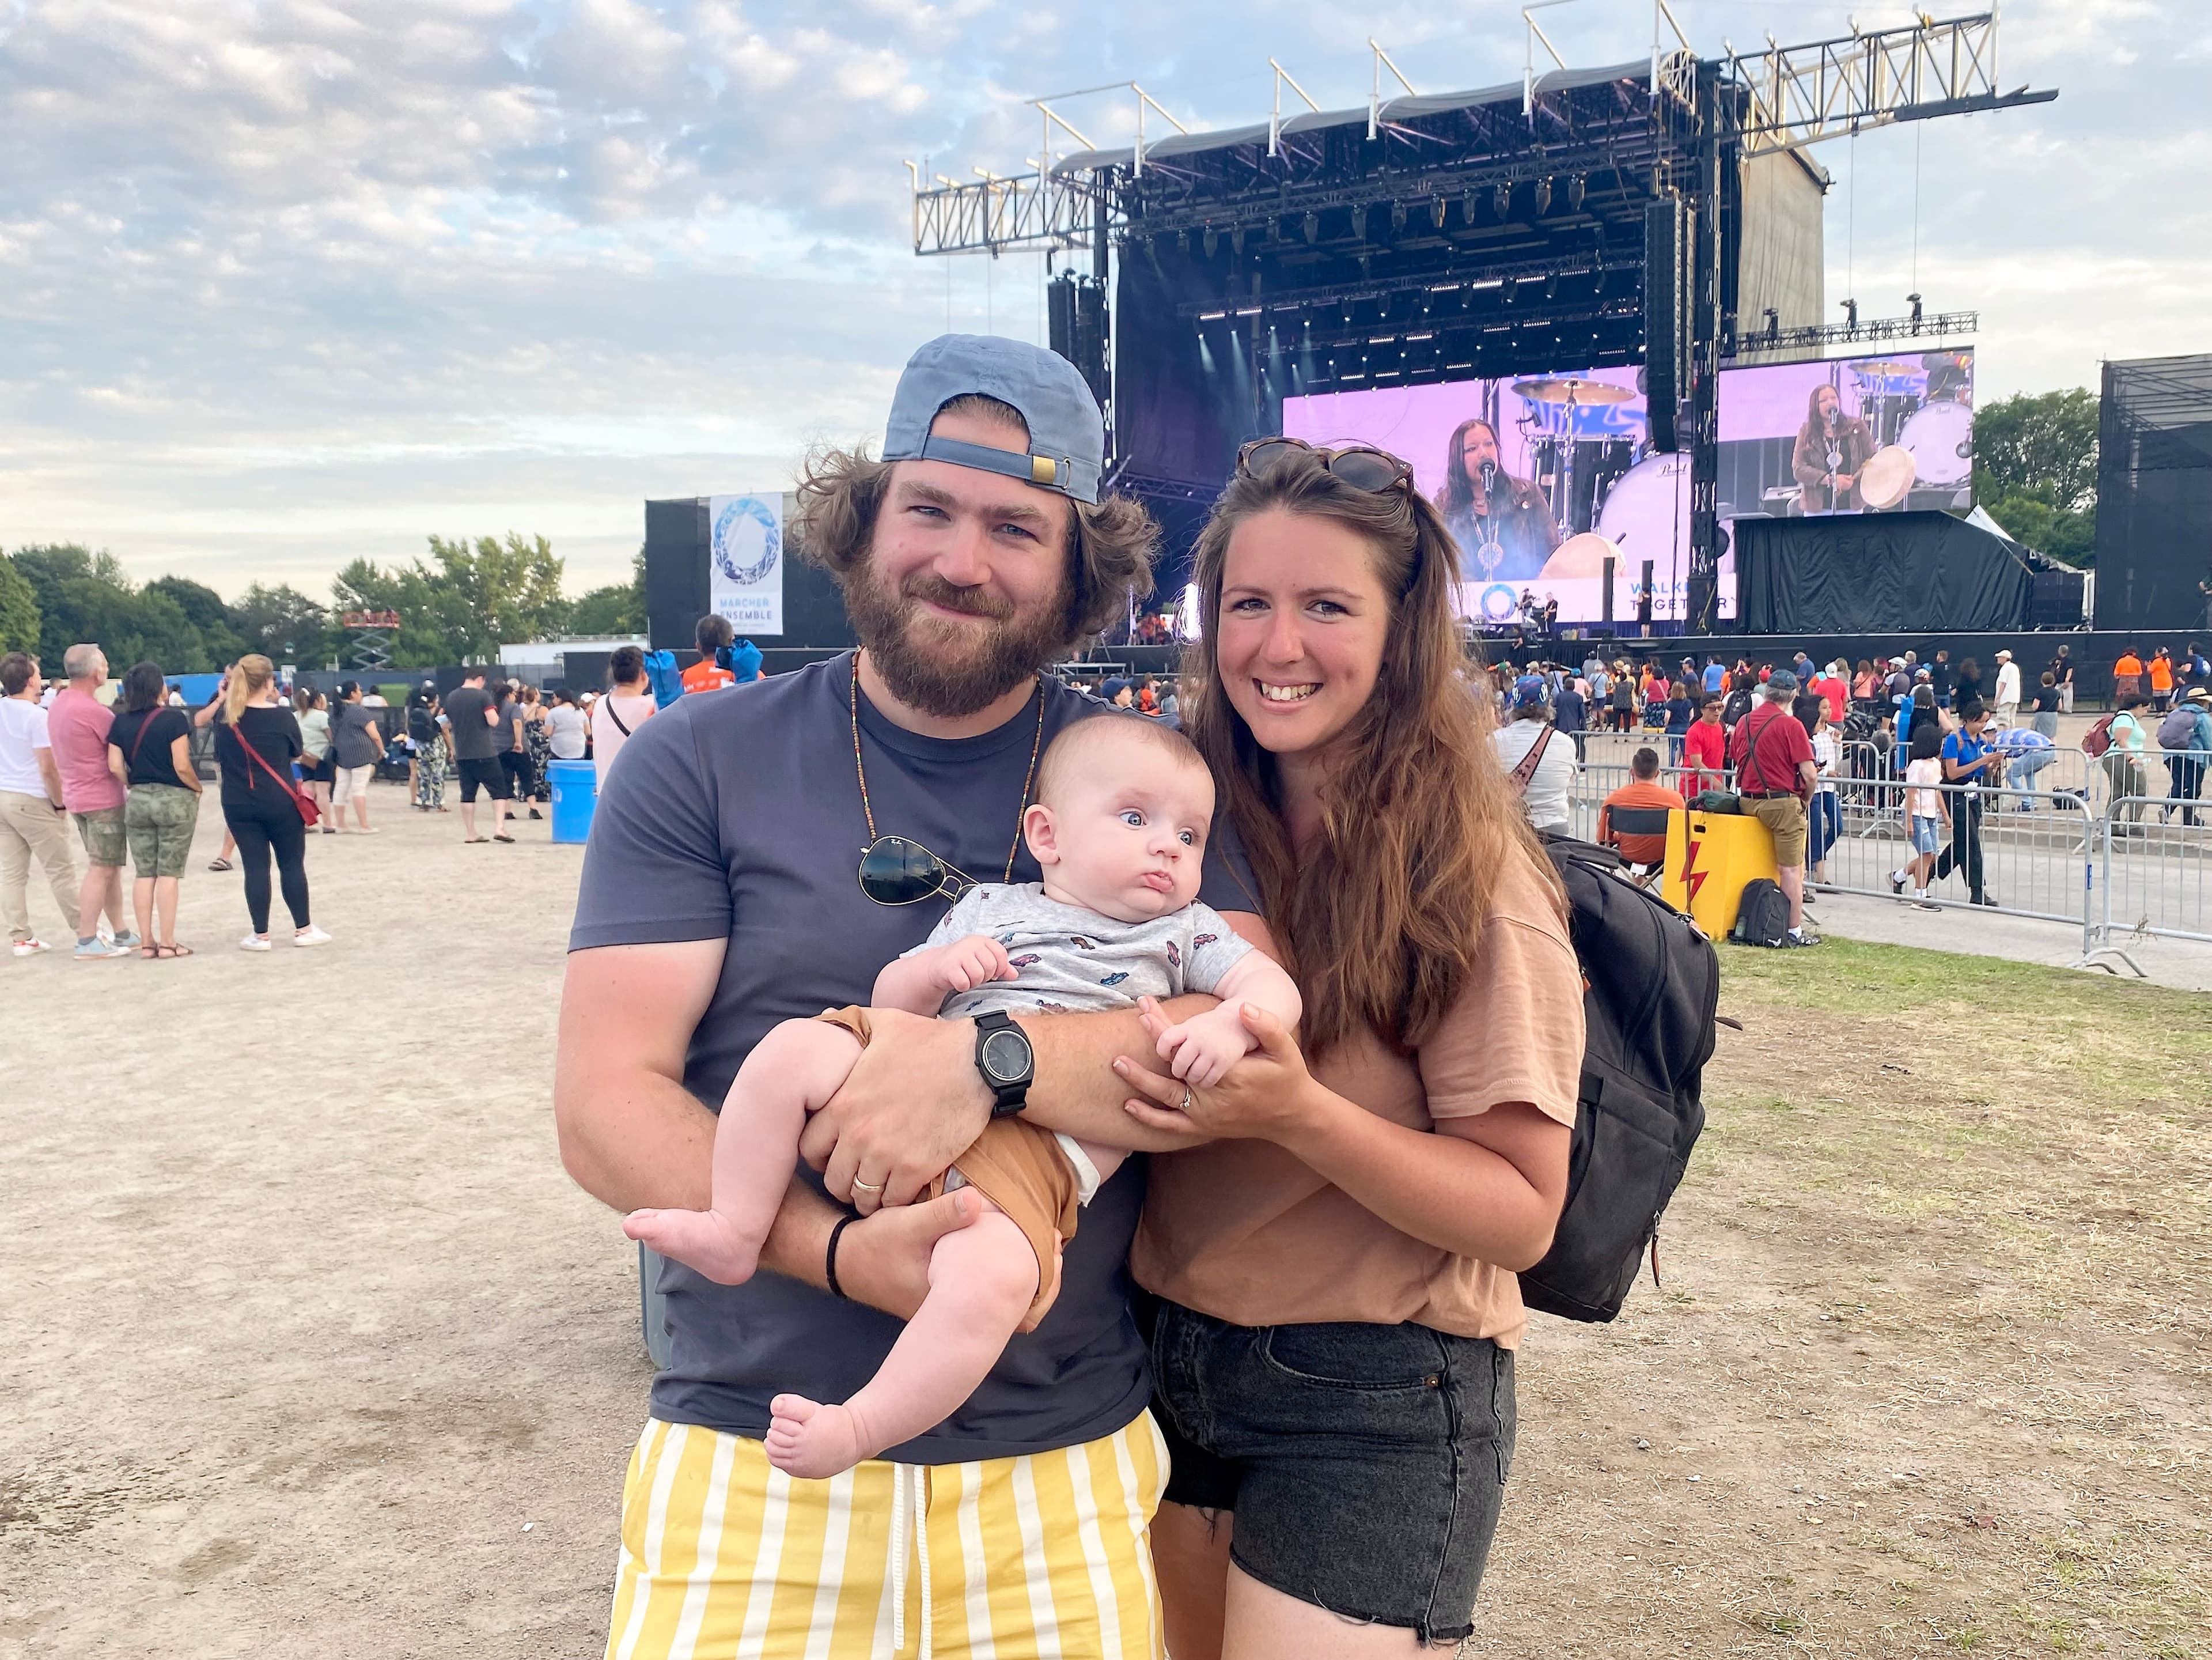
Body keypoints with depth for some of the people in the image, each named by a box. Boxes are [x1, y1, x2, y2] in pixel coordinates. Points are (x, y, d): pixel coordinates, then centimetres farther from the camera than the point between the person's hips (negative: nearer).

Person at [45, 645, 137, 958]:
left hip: (77, 795, 9)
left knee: (108, 868, 14)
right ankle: (87, 941, -4)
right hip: (103, 798, -9)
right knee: (100, 870, -5)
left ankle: (121, 933, 19)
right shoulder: (94, 711, -21)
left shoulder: (57, 706, 9)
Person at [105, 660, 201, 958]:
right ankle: (167, 942, 0)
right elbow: (182, 766, -14)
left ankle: (147, 942, 10)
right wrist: (197, 788, 3)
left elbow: (115, 767, 0)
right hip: (174, 799, -4)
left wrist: (135, 784, 15)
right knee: (168, 873, -1)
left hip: (137, 800, 4)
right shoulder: (174, 719, -10)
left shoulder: (121, 723, 4)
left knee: (144, 873, 8)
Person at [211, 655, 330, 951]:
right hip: (279, 802, -2)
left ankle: (260, 935, 7)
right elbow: (297, 751, 5)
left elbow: (219, 760, 12)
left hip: (238, 804, 2)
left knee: (255, 867, 5)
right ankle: (303, 929, 14)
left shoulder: (225, 717, 0)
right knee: (292, 864, 9)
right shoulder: (281, 715, -9)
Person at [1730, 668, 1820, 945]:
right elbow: (1810, 775, -13)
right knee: (1791, 870, 0)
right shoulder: (1790, 726, -12)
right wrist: (1805, 801, 4)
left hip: (1748, 802, 6)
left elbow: (1737, 763, 17)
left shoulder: (1744, 722, 6)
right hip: (1782, 802, -6)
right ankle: (1795, 931, 2)